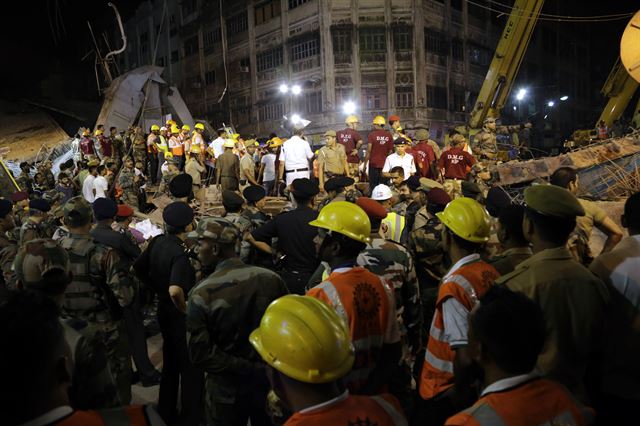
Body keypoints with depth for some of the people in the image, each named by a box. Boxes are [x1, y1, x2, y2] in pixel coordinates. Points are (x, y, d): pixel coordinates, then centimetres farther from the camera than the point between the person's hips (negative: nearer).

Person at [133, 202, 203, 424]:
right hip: (180, 315, -8)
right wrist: (186, 310, -24)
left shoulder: (157, 241, -4)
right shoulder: (180, 253, -28)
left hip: (163, 309, 8)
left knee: (170, 363, 24)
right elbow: (176, 290, -41)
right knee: (191, 368, 10)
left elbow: (138, 268, 8)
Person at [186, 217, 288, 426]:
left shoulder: (201, 294, -21)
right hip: (270, 384, 2)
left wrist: (247, 368, -14)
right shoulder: (271, 278, -15)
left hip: (227, 391, -2)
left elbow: (201, 355, -20)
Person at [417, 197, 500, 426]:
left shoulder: (455, 285, -27)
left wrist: (458, 391, -11)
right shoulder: (492, 274, -5)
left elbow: (465, 357, -28)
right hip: (478, 385, 7)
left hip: (444, 393, -7)